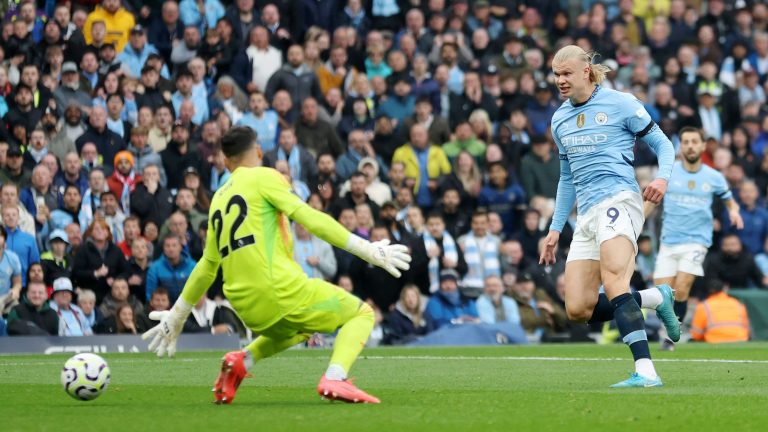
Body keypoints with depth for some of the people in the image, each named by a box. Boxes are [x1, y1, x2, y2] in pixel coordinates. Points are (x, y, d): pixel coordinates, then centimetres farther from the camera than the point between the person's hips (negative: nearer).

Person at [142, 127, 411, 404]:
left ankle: (242, 361, 11)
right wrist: (368, 250, -11)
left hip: (247, 308, 7)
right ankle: (335, 379, -17)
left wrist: (177, 316, 36)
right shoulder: (263, 177, 0)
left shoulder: (218, 200, 20)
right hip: (281, 289, -7)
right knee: (361, 314, 9)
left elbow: (207, 266, 25)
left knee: (298, 328, 36)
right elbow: (310, 219, -11)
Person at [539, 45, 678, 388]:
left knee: (612, 281, -29)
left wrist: (662, 177, -16)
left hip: (618, 199, -7)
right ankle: (657, 298, 14)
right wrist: (556, 228, 25)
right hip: (587, 215, 7)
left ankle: (646, 372, -35)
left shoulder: (621, 104, 0)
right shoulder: (559, 119, 19)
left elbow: (663, 144, 4)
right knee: (578, 309, -6)